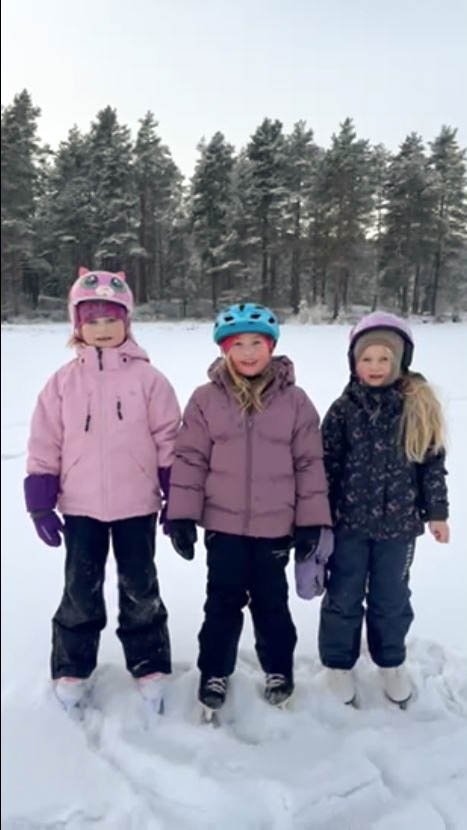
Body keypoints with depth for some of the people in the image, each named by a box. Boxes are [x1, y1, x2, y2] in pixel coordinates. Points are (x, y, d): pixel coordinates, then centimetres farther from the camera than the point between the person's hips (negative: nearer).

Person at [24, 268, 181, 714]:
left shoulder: (147, 378, -6)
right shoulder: (63, 381, -2)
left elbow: (169, 441, -3)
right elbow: (44, 447, 1)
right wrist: (41, 504, -1)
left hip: (136, 505, -1)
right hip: (81, 506, 1)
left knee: (140, 589, 13)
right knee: (80, 590, 13)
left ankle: (150, 668, 30)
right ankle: (71, 670, 31)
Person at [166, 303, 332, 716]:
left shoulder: (295, 400, -4)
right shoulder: (206, 398, -5)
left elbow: (310, 463, -1)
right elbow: (189, 459, -3)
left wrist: (312, 521, -2)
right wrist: (182, 515, -5)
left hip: (275, 525, 0)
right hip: (223, 523, 0)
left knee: (271, 602, 16)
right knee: (223, 602, 13)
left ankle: (279, 669, 37)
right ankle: (215, 673, 33)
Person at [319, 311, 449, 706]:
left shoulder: (421, 407, -4)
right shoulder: (344, 408, -5)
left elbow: (433, 462, 2)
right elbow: (326, 464, -2)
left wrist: (436, 512, 2)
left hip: (398, 523, 1)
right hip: (348, 521, 0)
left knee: (391, 599, 17)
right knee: (343, 597, 12)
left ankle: (392, 663, 39)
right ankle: (339, 663, 32)